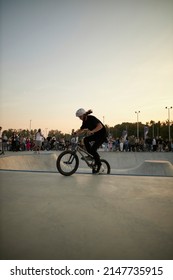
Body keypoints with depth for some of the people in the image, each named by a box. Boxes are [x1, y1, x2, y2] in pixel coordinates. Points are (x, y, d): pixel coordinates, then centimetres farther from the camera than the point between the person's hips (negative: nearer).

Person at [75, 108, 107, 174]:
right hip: (96, 135, 8)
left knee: (93, 149, -16)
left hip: (102, 135, -8)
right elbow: (81, 130, 7)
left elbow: (100, 126, -34)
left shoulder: (91, 118, -22)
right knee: (86, 139, -10)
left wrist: (92, 131, -44)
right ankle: (92, 154, 2)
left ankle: (98, 164, 0)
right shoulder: (85, 121, 4)